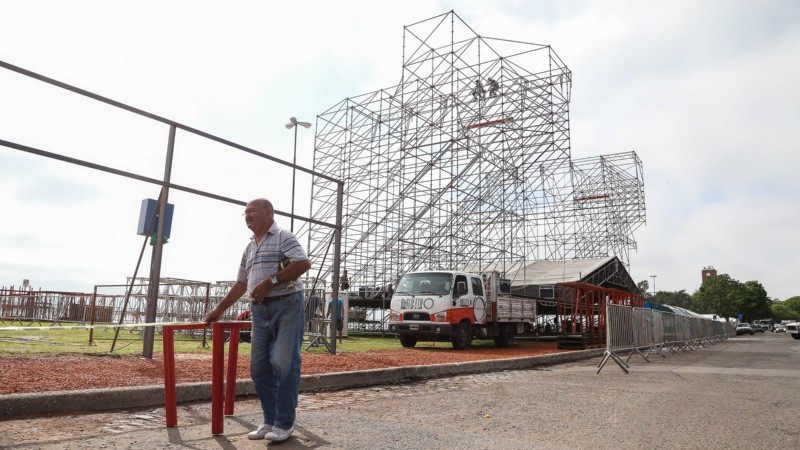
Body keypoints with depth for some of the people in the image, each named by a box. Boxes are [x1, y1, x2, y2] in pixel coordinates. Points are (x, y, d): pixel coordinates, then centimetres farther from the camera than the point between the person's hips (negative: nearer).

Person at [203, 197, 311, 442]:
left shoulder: (283, 237, -2)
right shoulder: (249, 248, 21)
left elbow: (304, 264, -17)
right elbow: (241, 284, 26)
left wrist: (270, 281, -18)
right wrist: (219, 309, 23)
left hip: (286, 305, -7)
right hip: (260, 310, 8)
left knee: (285, 364, -8)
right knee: (259, 368, 6)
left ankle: (285, 423, 3)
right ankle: (270, 420, 16)